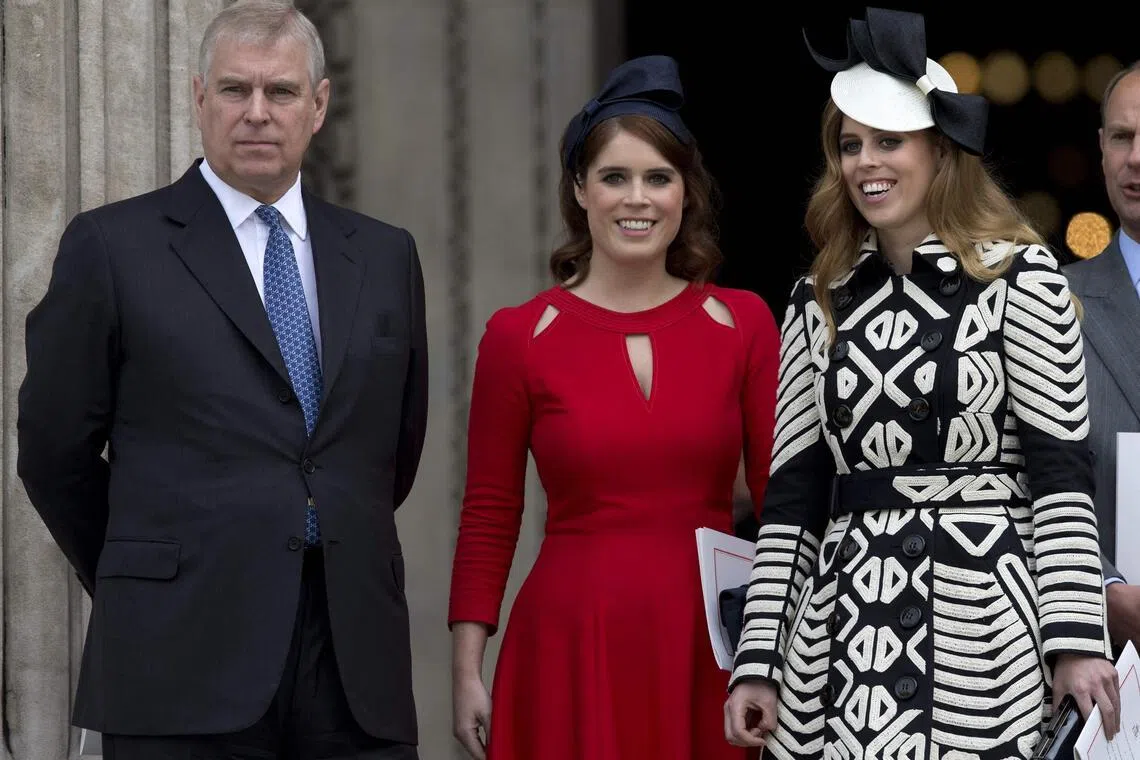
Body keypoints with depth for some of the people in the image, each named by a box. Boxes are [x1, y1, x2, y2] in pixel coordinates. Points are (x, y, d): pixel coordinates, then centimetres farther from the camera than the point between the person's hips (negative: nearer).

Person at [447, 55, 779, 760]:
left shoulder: (742, 323, 3)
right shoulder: (519, 337, 0)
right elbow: (489, 517, 4)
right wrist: (467, 672, -1)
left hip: (709, 649, 1)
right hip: (572, 646, -1)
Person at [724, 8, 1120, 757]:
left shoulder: (1020, 277, 1)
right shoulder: (819, 303, 12)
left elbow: (1061, 471, -4)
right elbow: (792, 493, 11)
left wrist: (1077, 638, -12)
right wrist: (758, 659, 5)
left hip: (978, 629, -4)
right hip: (839, 636, 4)